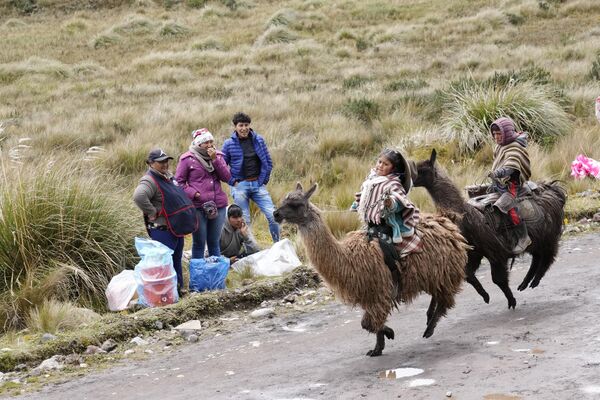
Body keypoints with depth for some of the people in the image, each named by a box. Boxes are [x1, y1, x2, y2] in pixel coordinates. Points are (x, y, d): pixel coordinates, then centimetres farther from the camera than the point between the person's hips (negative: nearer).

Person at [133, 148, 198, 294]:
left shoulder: (168, 177, 14)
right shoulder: (150, 181, -17)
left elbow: (179, 194, 33)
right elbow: (139, 196, -37)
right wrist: (152, 213, -27)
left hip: (177, 227, 10)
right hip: (162, 229, -10)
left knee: (176, 260, 18)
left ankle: (178, 287, 28)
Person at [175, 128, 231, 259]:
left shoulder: (217, 156, 10)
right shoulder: (187, 159, -3)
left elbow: (226, 177, 0)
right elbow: (179, 181, -1)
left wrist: (215, 160, -9)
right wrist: (193, 194, -13)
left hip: (218, 206, 4)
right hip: (198, 207, -4)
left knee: (214, 243, 13)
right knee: (199, 244, 2)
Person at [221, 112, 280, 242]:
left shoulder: (259, 140, 3)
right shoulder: (229, 144, -2)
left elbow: (268, 162, 10)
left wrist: (264, 180, 4)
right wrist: (232, 182, -4)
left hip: (258, 184, 2)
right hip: (240, 186, -2)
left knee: (273, 216, -6)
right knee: (244, 221, 3)